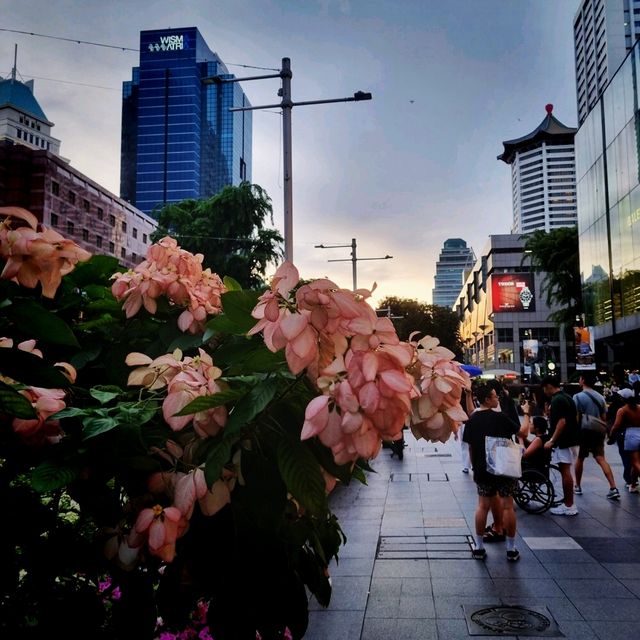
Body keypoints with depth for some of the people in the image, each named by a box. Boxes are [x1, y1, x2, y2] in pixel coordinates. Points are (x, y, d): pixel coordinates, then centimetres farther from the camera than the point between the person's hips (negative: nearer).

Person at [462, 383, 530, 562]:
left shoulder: (472, 419, 0)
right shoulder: (500, 417, -15)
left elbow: (470, 447, 6)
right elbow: (523, 432, -9)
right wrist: (527, 414, 6)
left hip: (482, 470, 4)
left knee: (482, 506, 11)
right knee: (507, 506, 5)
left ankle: (479, 547, 14)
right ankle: (511, 549, 12)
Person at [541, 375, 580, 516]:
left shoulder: (557, 400, -17)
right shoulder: (566, 397, 13)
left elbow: (562, 422, -24)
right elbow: (574, 418, 19)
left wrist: (552, 440, -20)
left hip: (563, 441, -10)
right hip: (571, 438, 10)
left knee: (565, 472, -4)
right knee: (566, 471, 16)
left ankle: (569, 506, 1)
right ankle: (567, 501, 23)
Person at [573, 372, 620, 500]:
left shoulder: (578, 397, -11)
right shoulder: (600, 397, 7)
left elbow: (577, 418, -15)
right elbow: (604, 418, 9)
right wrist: (603, 433, 18)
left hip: (584, 432, -4)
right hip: (598, 432, 4)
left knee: (580, 459, 12)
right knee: (601, 459, 1)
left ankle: (578, 487, 23)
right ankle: (613, 488, -11)